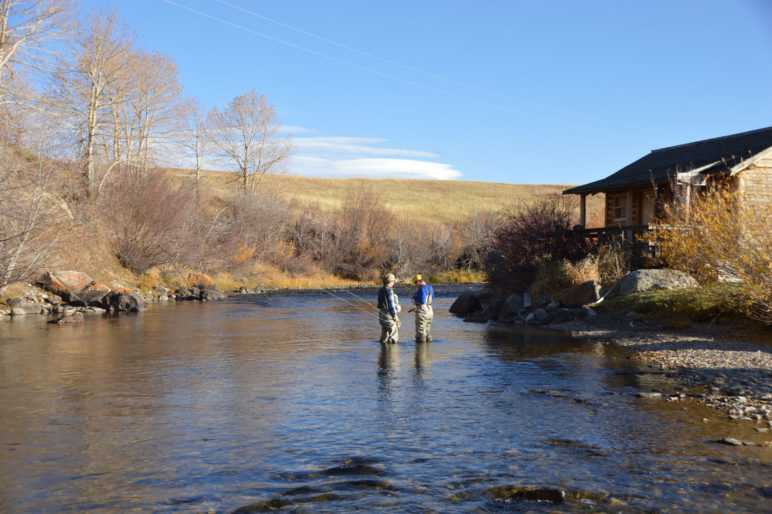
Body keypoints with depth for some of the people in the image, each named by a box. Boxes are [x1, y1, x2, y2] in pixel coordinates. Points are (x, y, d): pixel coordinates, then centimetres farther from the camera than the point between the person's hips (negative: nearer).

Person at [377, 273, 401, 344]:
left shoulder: (380, 290, 9)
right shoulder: (389, 290, -17)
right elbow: (391, 304, -19)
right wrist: (395, 317, -14)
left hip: (381, 314, 9)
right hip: (389, 314, -8)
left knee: (384, 335, 16)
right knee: (393, 335, -2)